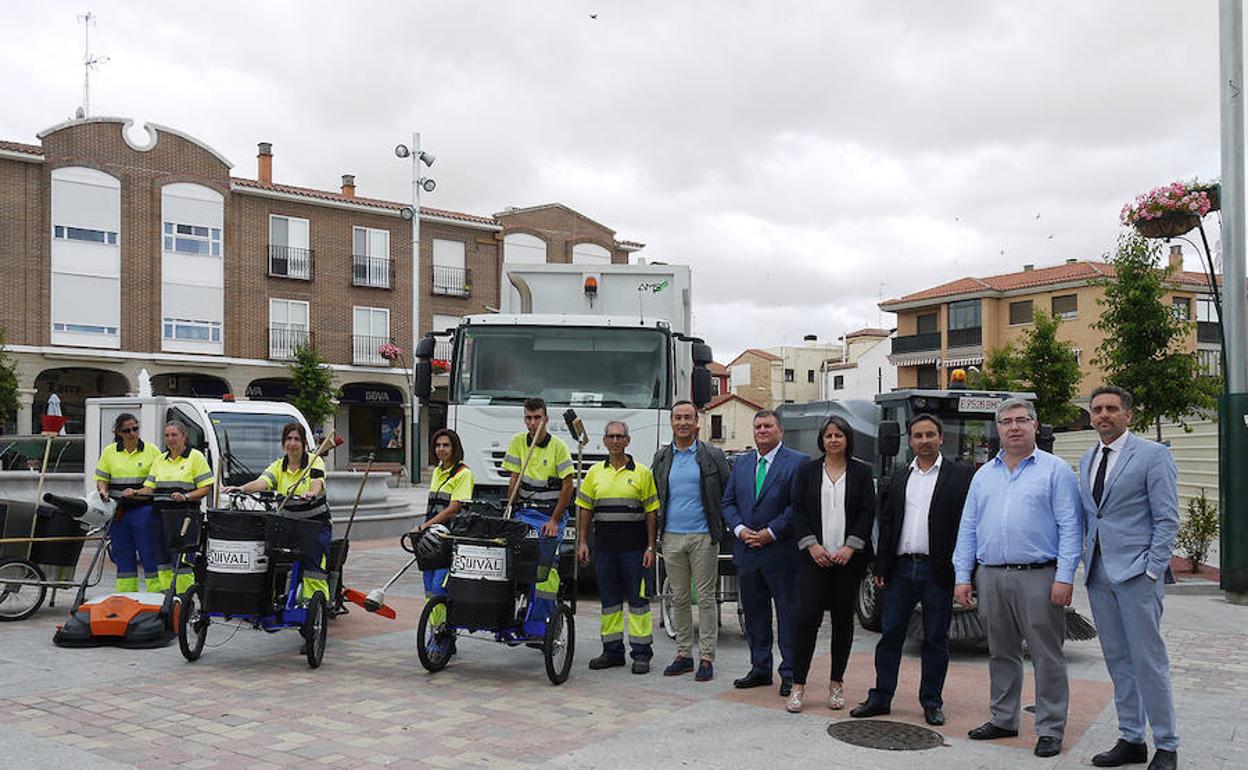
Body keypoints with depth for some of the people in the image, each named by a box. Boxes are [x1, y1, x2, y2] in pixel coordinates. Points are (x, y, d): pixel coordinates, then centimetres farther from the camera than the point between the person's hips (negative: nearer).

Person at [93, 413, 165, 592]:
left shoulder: (151, 451, 3)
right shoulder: (109, 452, 11)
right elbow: (101, 478, 13)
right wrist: (103, 491, -8)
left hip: (144, 510, -3)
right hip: (118, 510, 3)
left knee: (150, 554, -4)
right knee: (123, 558, 8)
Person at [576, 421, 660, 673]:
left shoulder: (641, 473, 1)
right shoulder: (595, 473, 10)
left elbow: (651, 512, 0)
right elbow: (584, 509, 11)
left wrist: (651, 547, -6)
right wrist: (582, 542, 3)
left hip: (634, 546, -3)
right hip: (605, 546, 3)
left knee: (638, 599, -1)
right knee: (609, 599, 9)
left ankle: (641, 653, 6)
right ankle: (613, 651, 18)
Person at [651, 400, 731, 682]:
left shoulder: (713, 456, 0)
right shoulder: (661, 458, 10)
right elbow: (653, 497, 16)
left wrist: (720, 525, 0)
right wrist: (656, 536, 11)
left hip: (703, 537, -3)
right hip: (671, 538, 3)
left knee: (705, 598, -1)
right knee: (679, 598, 9)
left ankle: (706, 658, 5)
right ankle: (683, 654, 17)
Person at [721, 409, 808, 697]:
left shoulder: (798, 463, -5)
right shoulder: (741, 463, 13)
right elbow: (728, 502, 11)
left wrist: (770, 533, -16)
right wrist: (740, 530, -5)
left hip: (781, 552, -6)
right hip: (747, 553, 6)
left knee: (788, 614, 2)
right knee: (754, 614, 13)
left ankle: (790, 674, 10)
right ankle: (760, 670, 23)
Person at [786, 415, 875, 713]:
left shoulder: (861, 472, 6)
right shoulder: (807, 471, 8)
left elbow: (868, 512, 0)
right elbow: (798, 511, 4)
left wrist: (850, 548, -10)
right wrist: (812, 545, -8)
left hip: (849, 557, 1)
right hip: (814, 556, 0)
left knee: (843, 619, 7)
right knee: (807, 617, -7)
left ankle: (837, 683, 18)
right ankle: (798, 685, -1)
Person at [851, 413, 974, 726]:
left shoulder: (961, 475, 0)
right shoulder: (899, 478, 13)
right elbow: (886, 524, 13)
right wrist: (880, 567, 6)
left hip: (938, 569, -3)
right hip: (901, 568, 4)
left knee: (936, 639, 6)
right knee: (890, 634, 7)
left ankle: (932, 702, 18)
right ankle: (880, 697, 16)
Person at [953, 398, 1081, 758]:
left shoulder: (1056, 470, 1)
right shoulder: (984, 475, 15)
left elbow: (1069, 528, -5)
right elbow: (968, 528, 14)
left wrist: (1065, 578, -13)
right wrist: (962, 576, 6)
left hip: (1038, 577, -5)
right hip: (991, 577, 5)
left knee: (1047, 656, 0)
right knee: (1002, 653, 13)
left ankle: (1050, 729, 8)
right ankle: (1003, 719, 24)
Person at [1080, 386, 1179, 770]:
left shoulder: (1153, 455, -4)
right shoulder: (1086, 460, 15)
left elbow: (1167, 519, -8)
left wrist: (1152, 570, -13)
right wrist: (1087, 562, 11)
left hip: (1136, 572, -6)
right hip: (1098, 574, 6)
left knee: (1148, 661, -3)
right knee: (1118, 661, 11)